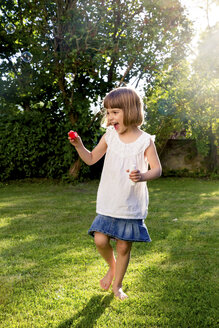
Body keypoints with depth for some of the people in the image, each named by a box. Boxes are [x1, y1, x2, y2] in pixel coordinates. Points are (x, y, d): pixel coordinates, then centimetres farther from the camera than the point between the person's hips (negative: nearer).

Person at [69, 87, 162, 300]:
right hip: (108, 203, 2)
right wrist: (79, 146, -7)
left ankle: (117, 284, 28)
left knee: (124, 246, 5)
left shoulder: (145, 141, -6)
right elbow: (91, 159, 10)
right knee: (100, 240, -8)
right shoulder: (110, 136, 2)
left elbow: (157, 169, -7)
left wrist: (143, 176, -28)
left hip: (132, 205, -2)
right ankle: (112, 266, 26)